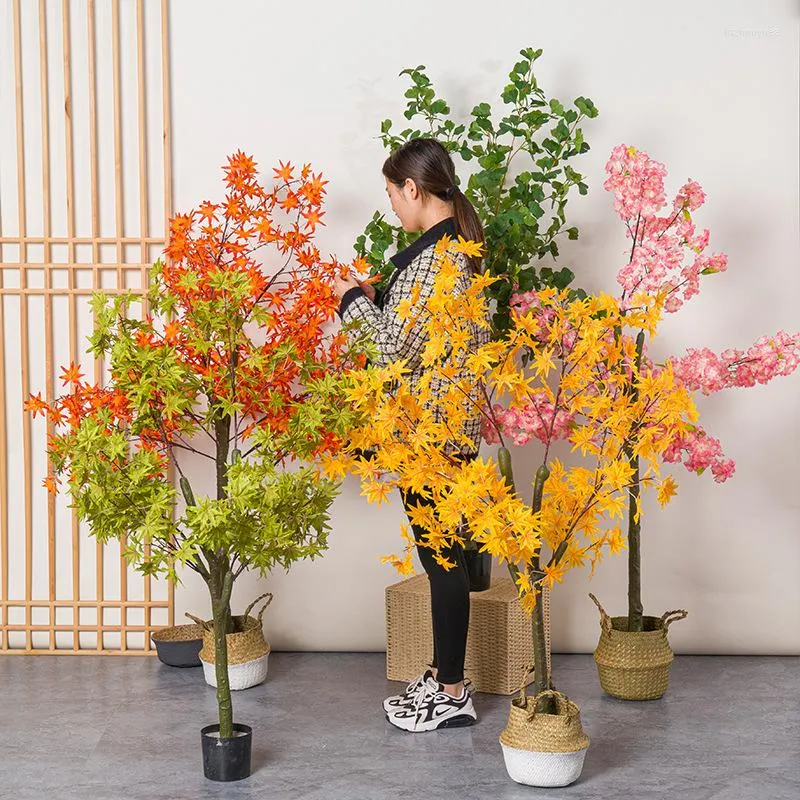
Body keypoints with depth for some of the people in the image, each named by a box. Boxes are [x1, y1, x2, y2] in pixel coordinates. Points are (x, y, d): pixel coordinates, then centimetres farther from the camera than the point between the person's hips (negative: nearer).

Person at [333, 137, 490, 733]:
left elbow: (395, 349, -21)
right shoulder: (459, 242, 10)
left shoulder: (433, 258, -21)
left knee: (441, 557, -1)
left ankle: (452, 695, 10)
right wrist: (377, 298, 14)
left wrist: (354, 300, -7)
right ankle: (443, 676, 28)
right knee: (447, 553, 17)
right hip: (448, 429, 10)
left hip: (433, 432, -10)